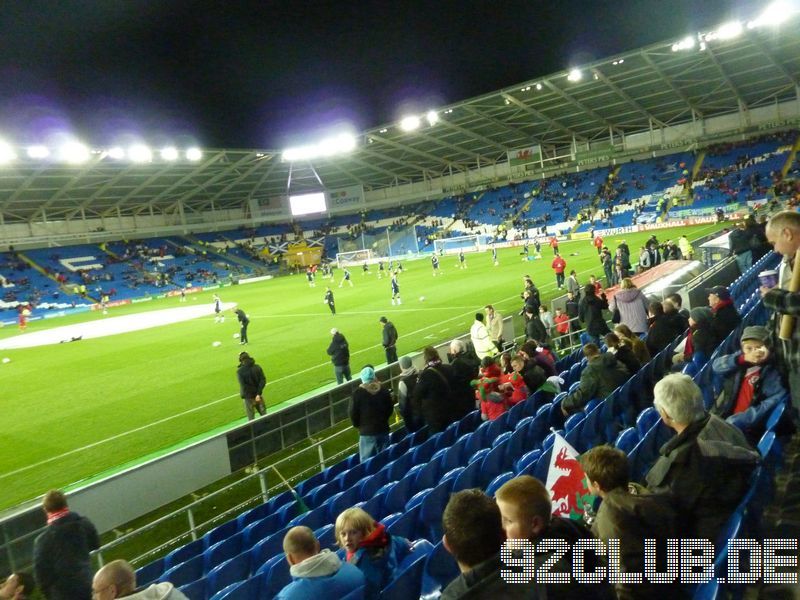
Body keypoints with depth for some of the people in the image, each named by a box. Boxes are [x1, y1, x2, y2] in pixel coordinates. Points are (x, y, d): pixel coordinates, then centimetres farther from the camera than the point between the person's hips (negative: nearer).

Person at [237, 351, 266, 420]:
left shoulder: (240, 371, -14)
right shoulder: (257, 367, -5)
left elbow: (243, 386, -20)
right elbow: (263, 381, -10)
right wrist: (258, 394, -11)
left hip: (248, 397, -3)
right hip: (258, 395, 3)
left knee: (251, 418, 10)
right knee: (263, 414, 17)